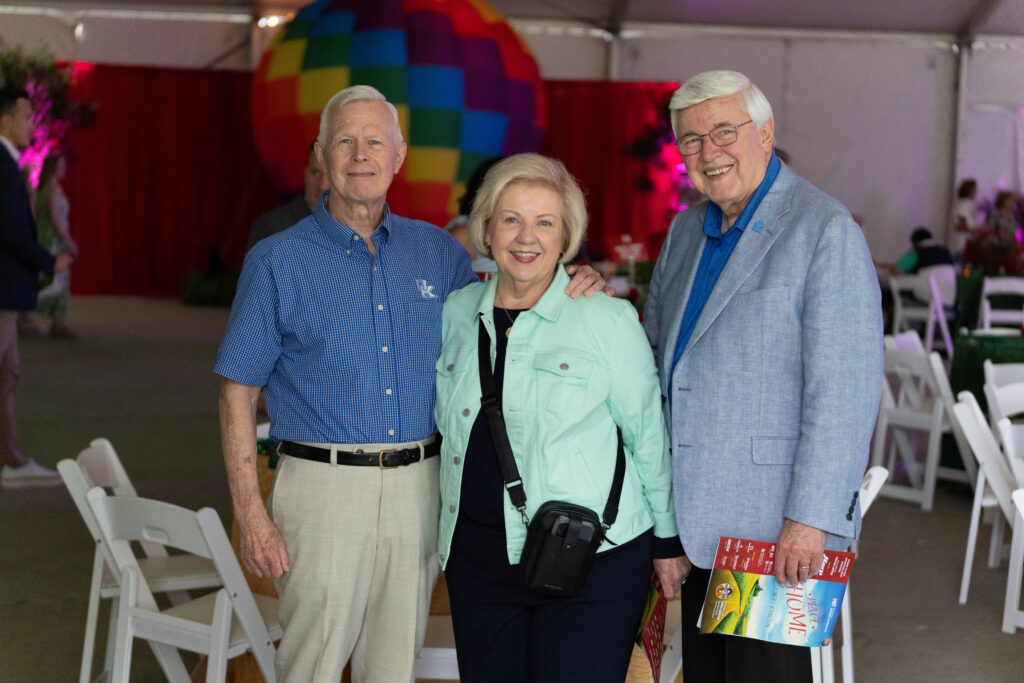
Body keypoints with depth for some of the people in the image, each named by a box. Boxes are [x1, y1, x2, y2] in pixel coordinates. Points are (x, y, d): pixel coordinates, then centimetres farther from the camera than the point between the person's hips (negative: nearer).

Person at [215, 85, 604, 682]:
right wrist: (251, 513, -9)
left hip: (418, 490, 3)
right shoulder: (279, 262, -1)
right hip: (324, 483, -3)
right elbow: (238, 392, -1)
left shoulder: (438, 251, 9)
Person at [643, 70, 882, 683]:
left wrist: (811, 518, -21)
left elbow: (845, 391, -18)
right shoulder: (687, 230, 14)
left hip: (777, 529, -7)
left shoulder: (826, 231, -12)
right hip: (698, 520, 8)